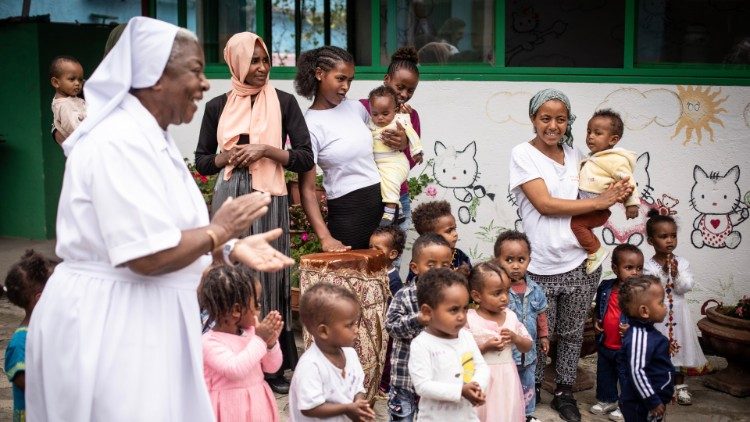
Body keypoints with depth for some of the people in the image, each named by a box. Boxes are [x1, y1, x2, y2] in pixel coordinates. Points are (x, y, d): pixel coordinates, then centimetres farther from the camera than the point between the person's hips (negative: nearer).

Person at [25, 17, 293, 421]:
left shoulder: (150, 138, 12)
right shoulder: (121, 142, -20)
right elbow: (150, 256, -26)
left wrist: (231, 248, 2)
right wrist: (220, 229, -13)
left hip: (141, 317, 10)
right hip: (109, 322, -10)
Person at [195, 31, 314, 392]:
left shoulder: (284, 102, 4)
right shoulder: (218, 106, 8)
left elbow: (305, 159, -1)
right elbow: (201, 161, 13)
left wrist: (265, 149, -12)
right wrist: (227, 157, -7)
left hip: (269, 198, -1)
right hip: (229, 197, 2)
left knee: (267, 273, 0)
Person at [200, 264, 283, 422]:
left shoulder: (252, 330, 2)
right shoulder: (210, 342, -16)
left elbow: (272, 367, 8)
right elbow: (235, 370, -30)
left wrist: (271, 342, -11)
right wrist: (259, 340, -24)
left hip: (257, 406, 6)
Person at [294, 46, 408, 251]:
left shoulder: (355, 107, 7)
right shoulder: (311, 125, -11)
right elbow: (307, 189, -13)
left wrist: (401, 143, 2)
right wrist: (325, 237, -24)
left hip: (383, 202, 6)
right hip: (348, 212, -6)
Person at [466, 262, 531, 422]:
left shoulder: (511, 317, 2)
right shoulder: (469, 319, -12)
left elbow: (528, 346, 9)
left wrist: (515, 338, -11)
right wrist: (485, 347, -21)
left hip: (507, 379, 4)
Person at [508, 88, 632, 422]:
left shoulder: (575, 154, 10)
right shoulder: (522, 155, -5)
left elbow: (595, 210, 17)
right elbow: (545, 204, -15)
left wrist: (616, 196, -4)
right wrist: (600, 202, -14)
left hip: (581, 262, 4)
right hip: (541, 267, -4)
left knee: (572, 334, 14)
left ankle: (564, 393, 30)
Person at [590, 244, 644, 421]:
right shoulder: (605, 287, -3)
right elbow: (598, 306, 16)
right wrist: (596, 320, 0)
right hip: (605, 344, 5)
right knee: (604, 375, 20)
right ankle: (606, 400, 39)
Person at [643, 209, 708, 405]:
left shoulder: (682, 263, -2)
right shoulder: (649, 266, -10)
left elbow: (686, 287, -10)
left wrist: (675, 273, -22)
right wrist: (664, 272, -22)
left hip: (678, 313, 3)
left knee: (679, 345, 12)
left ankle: (680, 385, 26)